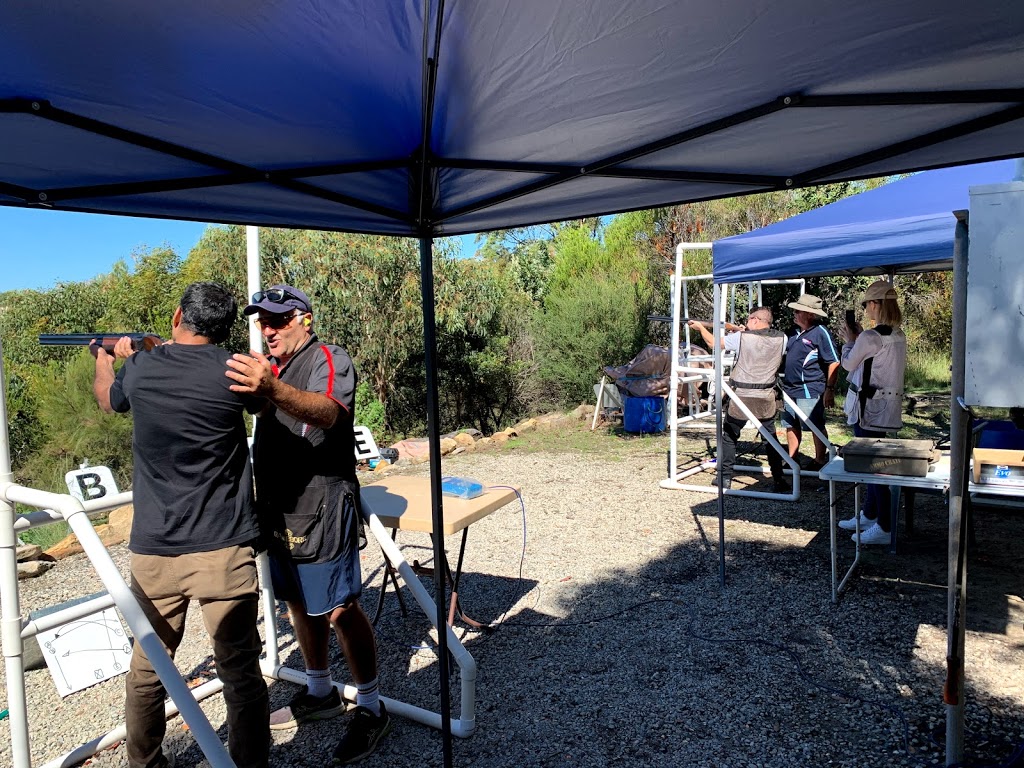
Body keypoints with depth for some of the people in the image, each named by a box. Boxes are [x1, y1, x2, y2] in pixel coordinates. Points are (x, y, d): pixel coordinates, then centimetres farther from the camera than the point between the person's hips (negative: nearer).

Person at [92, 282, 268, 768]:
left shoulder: (139, 370, -1)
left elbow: (107, 399, 24)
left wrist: (104, 355, 46)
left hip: (152, 551, 4)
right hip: (223, 550, -3)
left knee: (146, 670, 20)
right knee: (240, 670, 6)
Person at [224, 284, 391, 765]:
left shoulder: (330, 361, -13)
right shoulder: (266, 366, 16)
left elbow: (327, 412, -33)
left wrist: (273, 389, -52)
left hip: (321, 512, -8)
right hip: (278, 511, 8)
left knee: (339, 611, -3)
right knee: (299, 605, 18)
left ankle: (371, 709, 13)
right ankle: (319, 693, 36)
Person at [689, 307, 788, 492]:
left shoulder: (741, 337, -9)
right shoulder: (781, 339, -1)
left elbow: (713, 343, 5)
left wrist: (700, 327, 21)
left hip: (741, 396, -2)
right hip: (766, 399, 3)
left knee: (729, 437, 13)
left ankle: (724, 478, 16)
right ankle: (779, 481, 14)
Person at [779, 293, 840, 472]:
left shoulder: (820, 333, -12)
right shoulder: (797, 332, 12)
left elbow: (834, 363, -15)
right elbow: (784, 352, 29)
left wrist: (830, 389, -18)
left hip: (809, 390, -9)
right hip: (790, 388, 9)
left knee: (816, 427, 3)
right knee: (791, 425, 14)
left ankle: (820, 460, 14)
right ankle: (792, 459, 24)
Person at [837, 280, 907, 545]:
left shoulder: (869, 337, -18)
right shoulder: (898, 335, 9)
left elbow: (848, 364, -3)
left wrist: (849, 341, 12)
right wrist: (859, 338, 16)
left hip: (869, 406, -9)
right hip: (888, 405, 9)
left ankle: (884, 528, 2)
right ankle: (869, 515, 30)